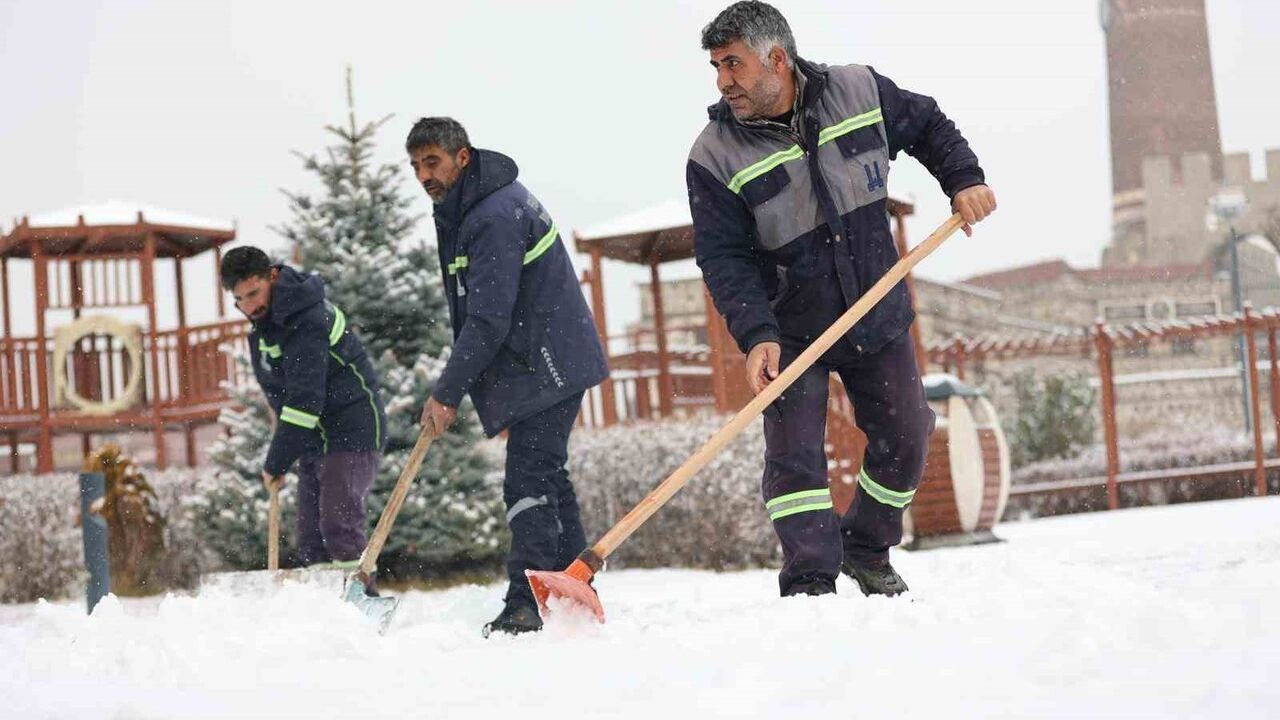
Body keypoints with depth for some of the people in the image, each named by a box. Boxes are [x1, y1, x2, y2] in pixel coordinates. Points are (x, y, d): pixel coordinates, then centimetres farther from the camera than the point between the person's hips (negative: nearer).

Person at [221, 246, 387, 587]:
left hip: (351, 434, -10)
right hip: (316, 442, 10)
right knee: (311, 538, 5)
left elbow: (305, 402, -25)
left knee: (338, 526, -19)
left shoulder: (305, 322, -23)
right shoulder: (265, 319, 8)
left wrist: (275, 462, -19)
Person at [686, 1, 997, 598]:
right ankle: (810, 583, -6)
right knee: (794, 453, -12)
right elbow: (724, 258, -17)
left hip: (879, 319, 3)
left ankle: (867, 552, 28)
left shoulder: (859, 92, -9)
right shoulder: (715, 156, -15)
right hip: (789, 330, -3)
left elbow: (927, 126, 10)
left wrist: (964, 179, -5)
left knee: (905, 440, 8)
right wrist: (756, 335, -28)